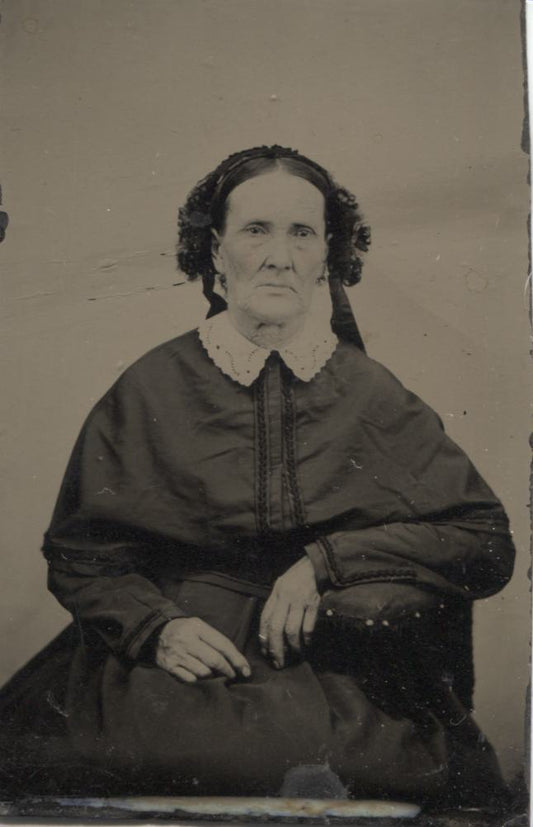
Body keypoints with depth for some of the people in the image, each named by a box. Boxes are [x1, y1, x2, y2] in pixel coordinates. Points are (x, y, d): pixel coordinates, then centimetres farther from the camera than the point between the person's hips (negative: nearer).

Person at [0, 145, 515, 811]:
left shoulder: (371, 393, 6)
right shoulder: (152, 389, 4)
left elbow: (489, 542, 3)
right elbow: (78, 554, 9)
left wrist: (328, 562, -9)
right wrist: (157, 626, -11)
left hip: (344, 671, 1)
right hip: (184, 665, 0)